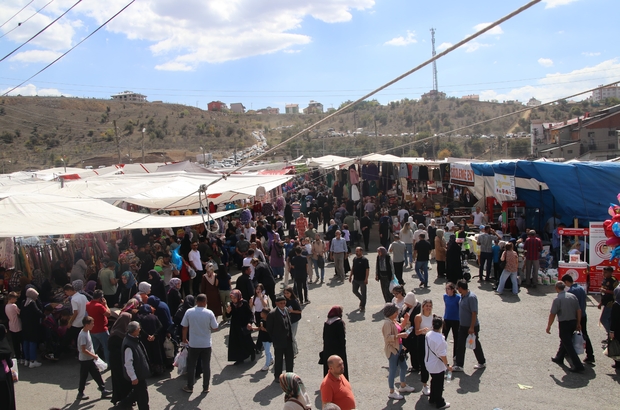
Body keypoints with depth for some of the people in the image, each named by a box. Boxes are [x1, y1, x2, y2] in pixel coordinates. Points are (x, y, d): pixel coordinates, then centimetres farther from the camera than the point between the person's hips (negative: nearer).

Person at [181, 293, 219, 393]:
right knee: (206, 366, 11)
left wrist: (184, 338, 13)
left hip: (193, 344, 1)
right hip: (206, 344, -1)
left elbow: (185, 327, -2)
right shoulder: (209, 313, -12)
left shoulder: (189, 312, -9)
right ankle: (205, 387, 19)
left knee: (191, 366, 14)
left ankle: (189, 387, 24)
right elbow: (215, 328, -8)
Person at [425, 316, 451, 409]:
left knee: (434, 381, 25)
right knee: (439, 384, 9)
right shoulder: (440, 338, -29)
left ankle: (432, 398, 38)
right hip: (438, 366, -7)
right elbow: (442, 355, -25)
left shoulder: (428, 334, -6)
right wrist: (447, 365, -14)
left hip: (429, 363, 7)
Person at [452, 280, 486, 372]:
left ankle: (482, 363, 31)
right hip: (462, 325, 8)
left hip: (471, 326, -8)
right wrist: (460, 323, 18)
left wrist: (472, 327, -24)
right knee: (460, 345, 7)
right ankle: (459, 365, 13)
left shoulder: (471, 297, -24)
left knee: (475, 345, 10)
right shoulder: (462, 296, 2)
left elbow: (474, 313, -24)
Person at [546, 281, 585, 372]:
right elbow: (579, 311, 5)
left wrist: (548, 326, -4)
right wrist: (578, 323, 15)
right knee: (565, 341, 23)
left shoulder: (557, 299, -16)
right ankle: (559, 358, 37)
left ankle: (578, 365, -3)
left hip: (564, 324, -7)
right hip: (573, 322, 7)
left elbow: (552, 314, -14)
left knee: (568, 345, -1)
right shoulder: (573, 296, 2)